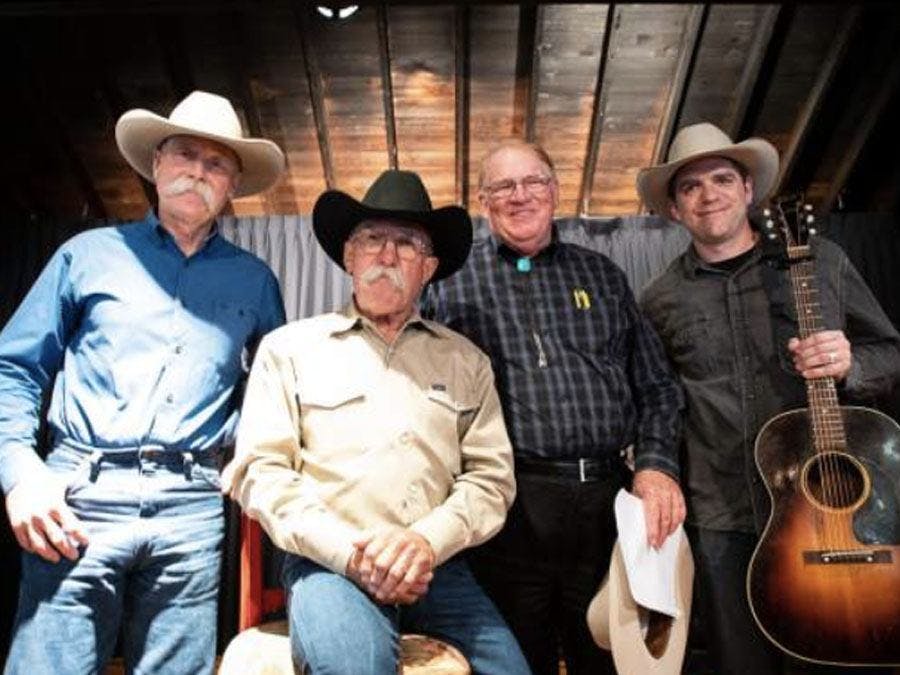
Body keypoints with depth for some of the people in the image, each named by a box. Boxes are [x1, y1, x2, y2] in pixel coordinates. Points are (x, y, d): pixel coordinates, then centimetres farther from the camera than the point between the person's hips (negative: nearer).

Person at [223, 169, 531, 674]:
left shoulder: (466, 361, 14)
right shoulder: (289, 347, 8)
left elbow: (492, 477, 7)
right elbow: (260, 471, 0)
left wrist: (428, 541, -11)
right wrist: (350, 552, -12)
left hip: (437, 567, 4)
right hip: (328, 563, -3)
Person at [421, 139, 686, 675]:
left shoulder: (602, 275, 13)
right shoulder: (455, 282, 4)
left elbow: (656, 384, 13)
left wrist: (657, 463, -2)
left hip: (607, 503, 3)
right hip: (511, 505, -2)